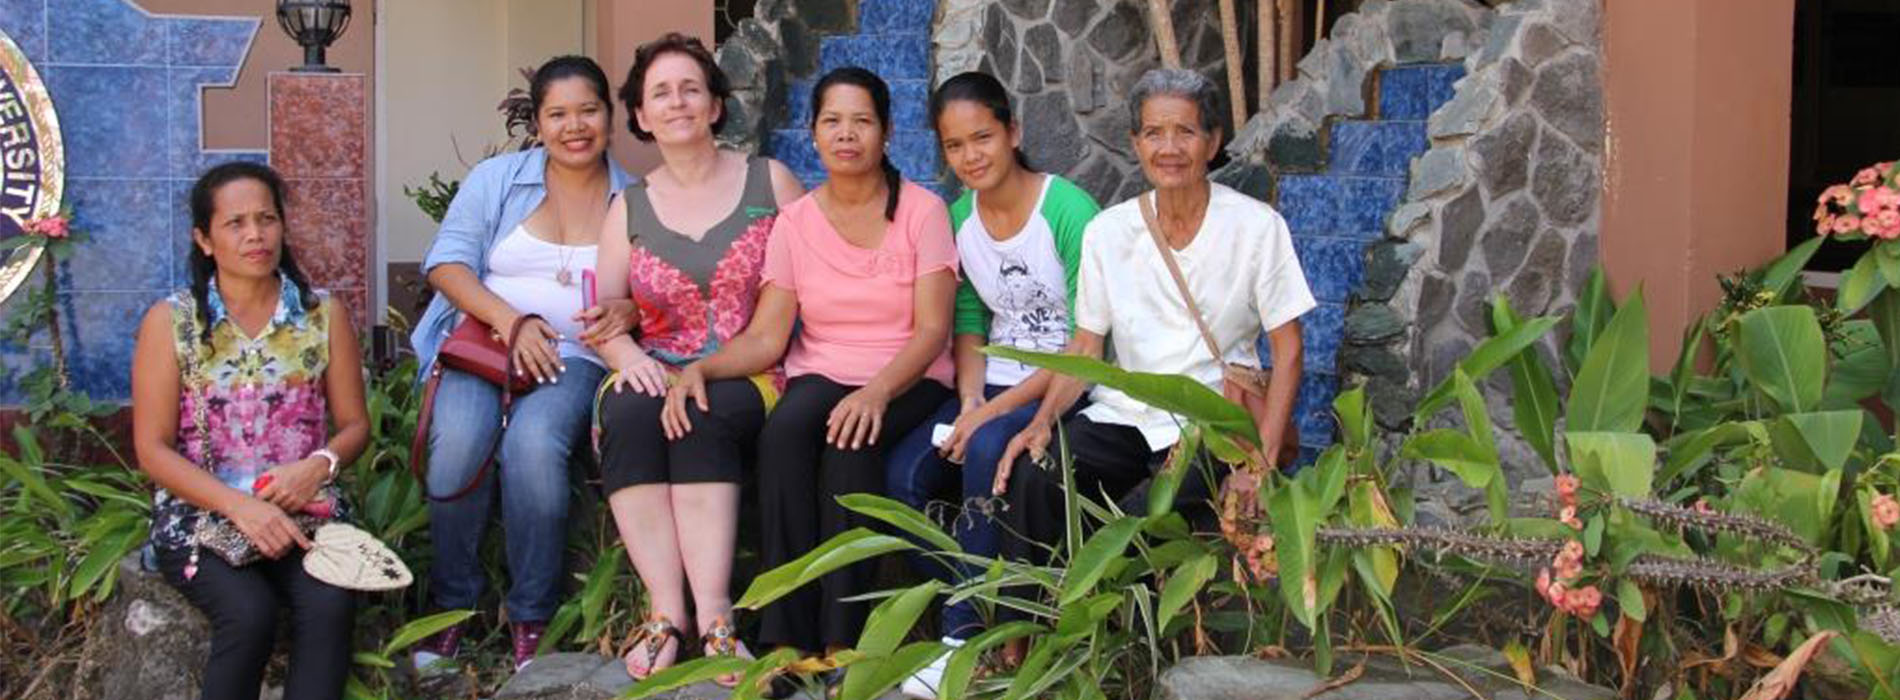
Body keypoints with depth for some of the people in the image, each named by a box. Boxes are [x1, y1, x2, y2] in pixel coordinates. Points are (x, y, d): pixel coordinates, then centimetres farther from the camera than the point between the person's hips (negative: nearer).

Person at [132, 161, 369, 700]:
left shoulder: (324, 314, 7)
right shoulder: (170, 322, 1)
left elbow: (355, 424, 9)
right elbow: (152, 449, -3)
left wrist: (319, 465, -15)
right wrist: (239, 506, -18)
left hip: (300, 509, 2)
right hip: (200, 510, -1)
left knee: (329, 605, -29)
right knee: (249, 613, -30)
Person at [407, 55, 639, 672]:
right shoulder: (497, 179, 11)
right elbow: (447, 263, 2)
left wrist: (625, 312, -17)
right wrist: (511, 321, -13)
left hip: (574, 357, -1)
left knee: (533, 444, -33)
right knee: (460, 440, -32)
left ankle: (531, 619, -18)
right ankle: (451, 608, -12)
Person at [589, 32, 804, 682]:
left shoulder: (770, 181, 9)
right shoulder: (629, 207, 16)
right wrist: (628, 355, -11)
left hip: (749, 376, -2)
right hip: (657, 373, 3)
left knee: (702, 419, -35)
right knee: (627, 416, -32)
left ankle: (712, 611, -39)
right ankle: (666, 610, -34)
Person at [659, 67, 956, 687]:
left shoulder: (921, 209, 0)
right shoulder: (795, 221, 7)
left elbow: (933, 327, -9)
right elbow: (765, 338, 1)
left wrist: (878, 391, -27)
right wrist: (700, 368, -19)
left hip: (906, 382, -2)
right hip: (819, 377, 2)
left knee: (852, 441, -35)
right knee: (782, 433, -32)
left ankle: (841, 639, -27)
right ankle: (787, 637, -28)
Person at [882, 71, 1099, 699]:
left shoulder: (1067, 209, -13)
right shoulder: (958, 218, 6)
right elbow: (969, 326, 9)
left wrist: (995, 410, -21)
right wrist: (970, 401, -11)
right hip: (992, 388, 6)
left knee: (987, 450, -34)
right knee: (904, 472, -19)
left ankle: (968, 636, -21)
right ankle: (975, 616, -5)